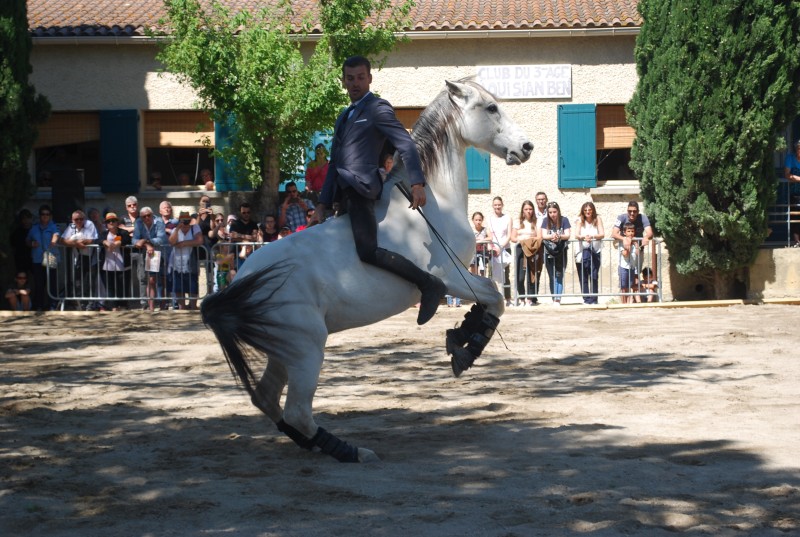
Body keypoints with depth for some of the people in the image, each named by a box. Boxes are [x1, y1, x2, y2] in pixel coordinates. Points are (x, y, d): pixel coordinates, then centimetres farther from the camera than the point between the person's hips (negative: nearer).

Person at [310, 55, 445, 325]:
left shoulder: (378, 108, 0)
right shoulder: (344, 117, 27)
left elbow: (406, 145, -11)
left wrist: (417, 183, -24)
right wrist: (322, 204, 21)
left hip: (361, 187, -9)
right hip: (344, 194, 9)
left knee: (368, 251, -21)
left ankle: (429, 284, -17)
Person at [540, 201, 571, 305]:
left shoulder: (564, 220, -2)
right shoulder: (546, 221, 2)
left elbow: (567, 235, -8)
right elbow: (543, 235, -6)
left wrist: (559, 236, -29)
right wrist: (552, 236, -28)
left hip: (561, 252, -1)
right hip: (549, 252, 1)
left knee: (559, 276, -7)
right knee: (552, 277, 0)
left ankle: (558, 299, -13)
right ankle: (554, 298, 1)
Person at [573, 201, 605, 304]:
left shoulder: (597, 219, 3)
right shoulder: (580, 220, 3)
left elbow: (602, 234, -7)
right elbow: (576, 235, -10)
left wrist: (592, 236, -27)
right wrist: (583, 237, -32)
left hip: (595, 251, 0)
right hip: (582, 251, 0)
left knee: (594, 276, -2)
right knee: (583, 277, -1)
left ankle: (593, 299, 2)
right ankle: (586, 299, 3)